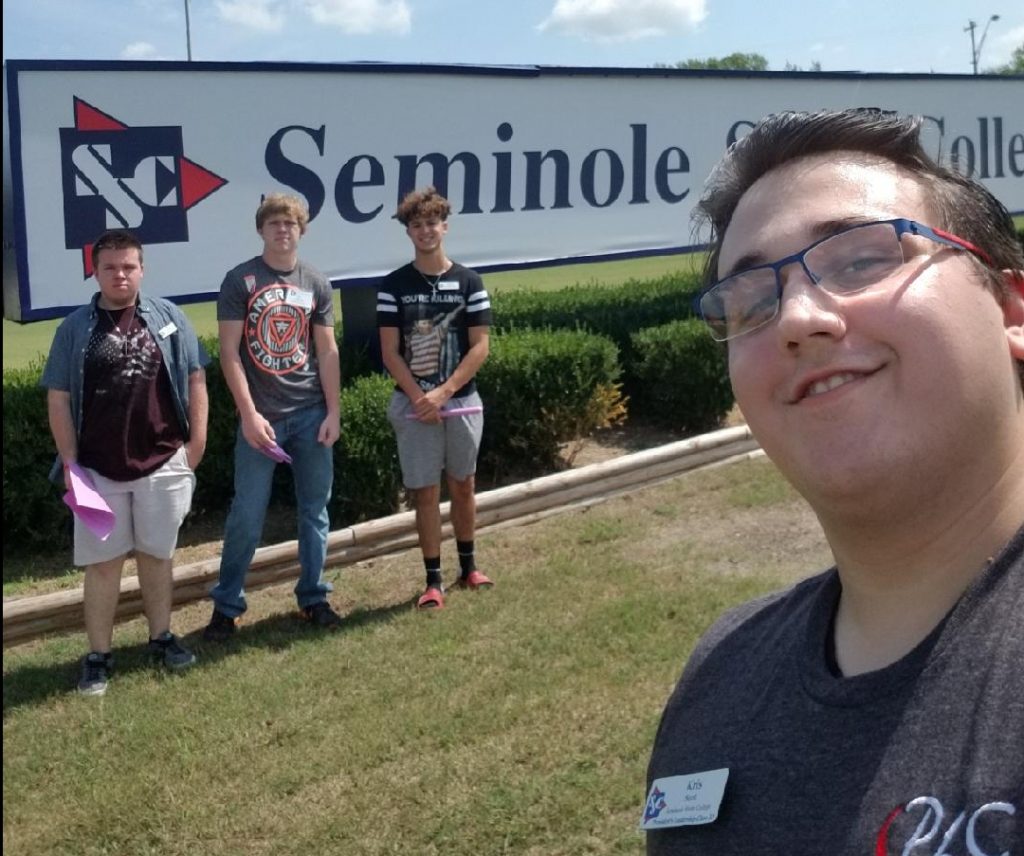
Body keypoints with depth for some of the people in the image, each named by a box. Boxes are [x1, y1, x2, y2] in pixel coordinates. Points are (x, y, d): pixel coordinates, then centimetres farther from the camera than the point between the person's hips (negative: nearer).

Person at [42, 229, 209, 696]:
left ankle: (161, 638, 29)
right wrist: (69, 462, -5)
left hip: (163, 464, 1)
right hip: (98, 469, -1)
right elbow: (58, 399, 1)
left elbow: (195, 379, 6)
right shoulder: (74, 328, 0)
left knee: (157, 555, 14)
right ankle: (98, 656, 14)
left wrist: (197, 439, 0)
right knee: (103, 562, 5)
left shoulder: (168, 317, 2)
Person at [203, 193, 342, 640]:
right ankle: (226, 606, 11)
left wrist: (333, 412, 1)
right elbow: (229, 352, -7)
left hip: (311, 413, 3)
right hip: (261, 415, -3)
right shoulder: (239, 280, -3)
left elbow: (327, 352, 8)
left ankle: (313, 597, 21)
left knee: (315, 510, 9)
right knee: (247, 515, 0)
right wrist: (249, 414, -13)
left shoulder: (316, 284, 7)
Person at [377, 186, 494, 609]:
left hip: (462, 402, 1)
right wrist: (419, 397, -14)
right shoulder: (394, 285, -2)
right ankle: (433, 580, 11)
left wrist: (443, 392, -13)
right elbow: (390, 352, -4)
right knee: (425, 492, 3)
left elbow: (480, 347, -4)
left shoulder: (469, 282, -1)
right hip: (413, 404, -1)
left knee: (463, 485, 14)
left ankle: (468, 566, 29)